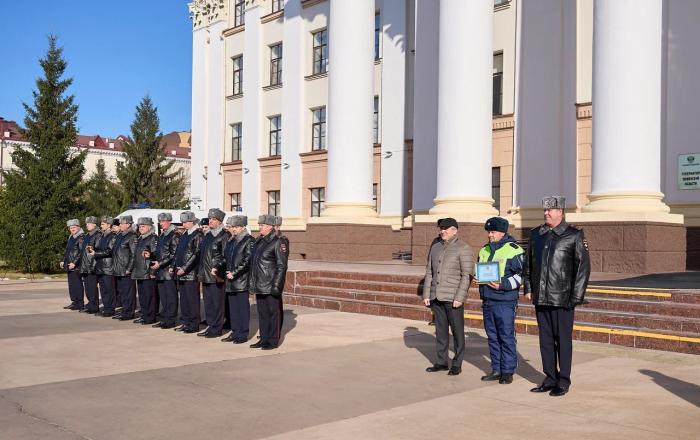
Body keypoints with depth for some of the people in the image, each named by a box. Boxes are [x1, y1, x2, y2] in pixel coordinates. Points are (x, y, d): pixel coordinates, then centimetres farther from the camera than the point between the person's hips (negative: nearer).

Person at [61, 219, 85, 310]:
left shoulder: (81, 237, -10)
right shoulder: (71, 238, 18)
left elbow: (81, 252, -17)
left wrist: (74, 263, -21)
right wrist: (63, 261, 16)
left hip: (77, 266, -9)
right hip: (70, 265, 9)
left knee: (77, 284, -6)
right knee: (71, 284, 12)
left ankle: (80, 304, -1)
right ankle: (74, 302, 19)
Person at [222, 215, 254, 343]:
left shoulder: (248, 240, -10)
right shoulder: (231, 241, 14)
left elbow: (248, 261, -15)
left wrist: (234, 273, -17)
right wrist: (227, 272, 7)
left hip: (242, 281, -8)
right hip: (231, 281, 8)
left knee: (243, 307, -1)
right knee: (233, 307, 12)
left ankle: (243, 334, 7)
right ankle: (235, 332, 21)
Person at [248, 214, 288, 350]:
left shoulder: (278, 243, -10)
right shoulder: (259, 241, 13)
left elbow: (282, 266, -13)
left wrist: (276, 285, -18)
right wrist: (251, 283, 14)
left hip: (270, 287, -8)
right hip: (259, 286, 8)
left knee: (273, 313, 1)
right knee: (262, 313, 13)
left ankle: (273, 341, 9)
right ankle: (264, 339, 22)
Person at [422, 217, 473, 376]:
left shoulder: (463, 249, -5)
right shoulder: (435, 247, 13)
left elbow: (467, 275, -10)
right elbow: (429, 272, 15)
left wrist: (459, 298, -16)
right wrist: (426, 295, 9)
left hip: (453, 298, -6)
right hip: (436, 297, 6)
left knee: (457, 331, 2)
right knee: (440, 330, 11)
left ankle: (457, 364, 11)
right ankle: (441, 362, 20)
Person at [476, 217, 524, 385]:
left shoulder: (513, 250, -7)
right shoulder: (484, 251, 15)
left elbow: (521, 275, -9)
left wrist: (503, 285, -19)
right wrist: (479, 278, 3)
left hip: (505, 301, -7)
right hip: (488, 300, 7)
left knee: (506, 337, -2)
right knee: (492, 337, 11)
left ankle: (508, 371, 7)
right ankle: (496, 369, 20)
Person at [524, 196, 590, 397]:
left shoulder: (574, 235, -4)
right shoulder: (536, 234, 10)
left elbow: (583, 267, -6)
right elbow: (528, 263, 19)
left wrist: (576, 297, -9)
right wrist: (529, 288, 11)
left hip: (562, 299, -5)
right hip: (541, 298, 5)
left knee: (563, 341, 3)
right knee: (545, 340, 11)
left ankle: (563, 382, 13)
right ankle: (550, 379, 22)